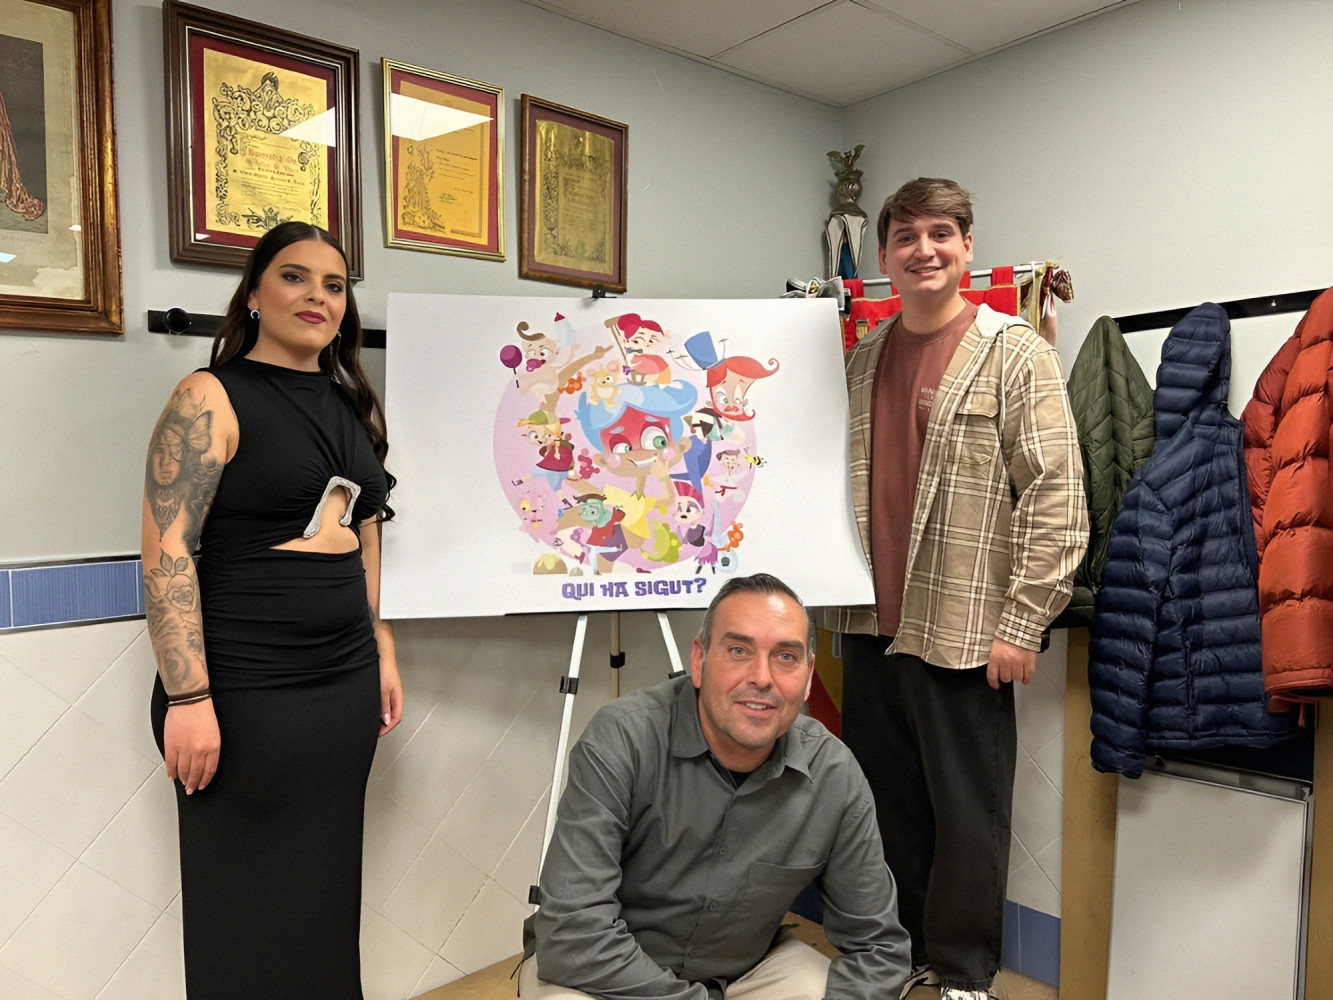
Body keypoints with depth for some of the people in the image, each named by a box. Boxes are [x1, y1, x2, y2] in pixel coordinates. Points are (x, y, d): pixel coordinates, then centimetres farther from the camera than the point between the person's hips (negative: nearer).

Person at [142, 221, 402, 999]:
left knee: (328, 889, 16)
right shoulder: (211, 399, -8)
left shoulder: (350, 407, 12)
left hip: (346, 685, 6)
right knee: (248, 904, 9)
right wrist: (189, 699, -19)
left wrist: (383, 655, 15)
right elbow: (166, 553, -14)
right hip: (245, 692, -6)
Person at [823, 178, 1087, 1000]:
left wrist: (1021, 623, -14)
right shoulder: (863, 359, 11)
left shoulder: (1015, 353, -5)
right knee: (887, 800, 16)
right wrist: (838, 596, 12)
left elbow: (1057, 500, -10)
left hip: (962, 631, -5)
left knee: (967, 810, 7)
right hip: (872, 625, 5)